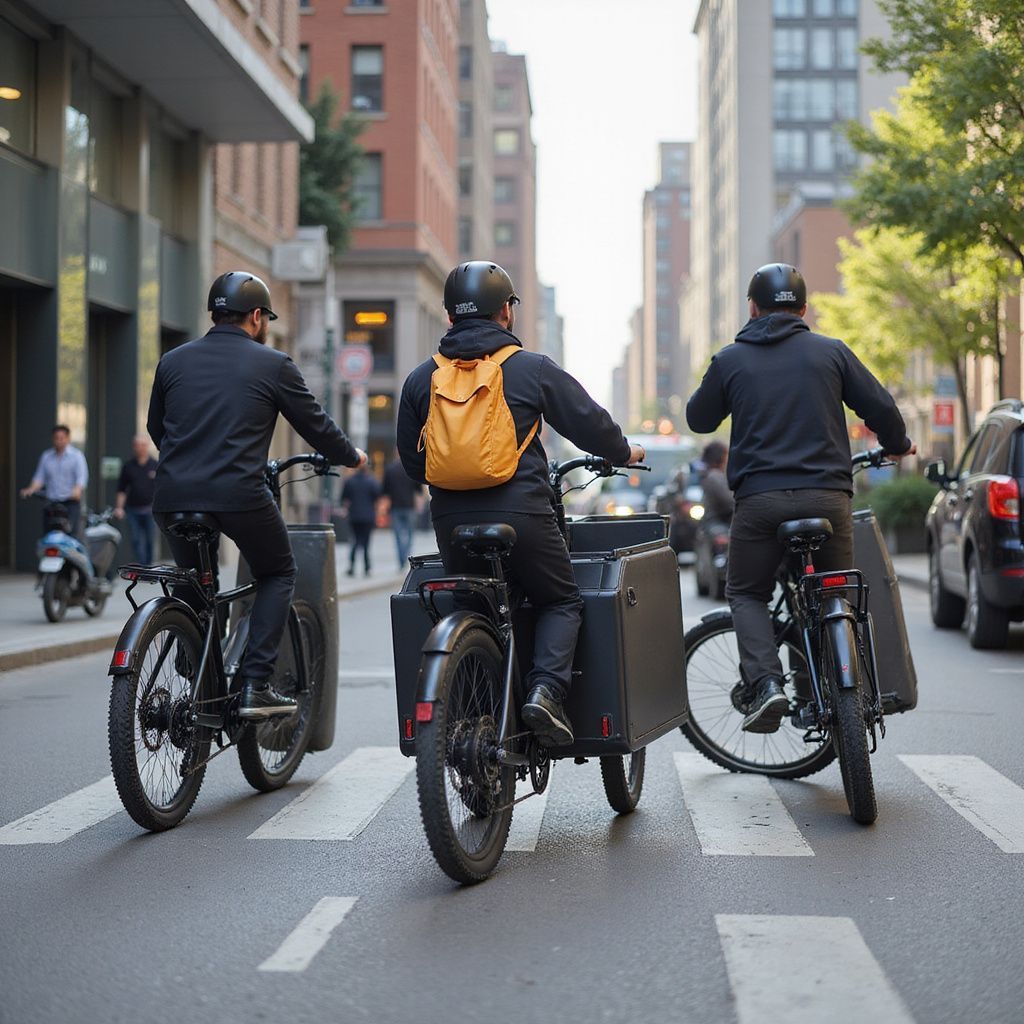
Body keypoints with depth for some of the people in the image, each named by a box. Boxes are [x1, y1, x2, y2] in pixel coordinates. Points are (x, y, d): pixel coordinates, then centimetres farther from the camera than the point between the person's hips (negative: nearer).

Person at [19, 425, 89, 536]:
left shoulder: (76, 455, 2)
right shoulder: (46, 456, 14)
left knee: (70, 534, -12)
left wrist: (77, 491, -29)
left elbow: (82, 477, -9)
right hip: (50, 503, 3)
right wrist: (31, 489, -10)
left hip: (70, 503, -3)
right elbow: (40, 477, 10)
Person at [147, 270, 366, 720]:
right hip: (238, 494, -4)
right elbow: (316, 425, 10)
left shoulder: (173, 361, 15)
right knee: (277, 574, 17)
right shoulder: (273, 365, 4)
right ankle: (255, 686, 6)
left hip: (173, 496, 4)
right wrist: (351, 457, 30)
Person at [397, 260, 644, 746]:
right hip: (520, 517, -3)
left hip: (451, 523, 3)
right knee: (561, 602, 13)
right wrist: (624, 452, 27)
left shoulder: (421, 378, 10)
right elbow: (589, 423, 7)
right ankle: (546, 690, -9)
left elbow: (410, 459, 17)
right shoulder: (532, 368, 0)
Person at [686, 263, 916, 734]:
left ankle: (766, 682, -8)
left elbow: (698, 419, 19)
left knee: (746, 594, 14)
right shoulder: (830, 351, 7)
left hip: (759, 500, -1)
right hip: (827, 496, 1)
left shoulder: (730, 360, 7)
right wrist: (897, 445, 27)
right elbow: (880, 407, 7)